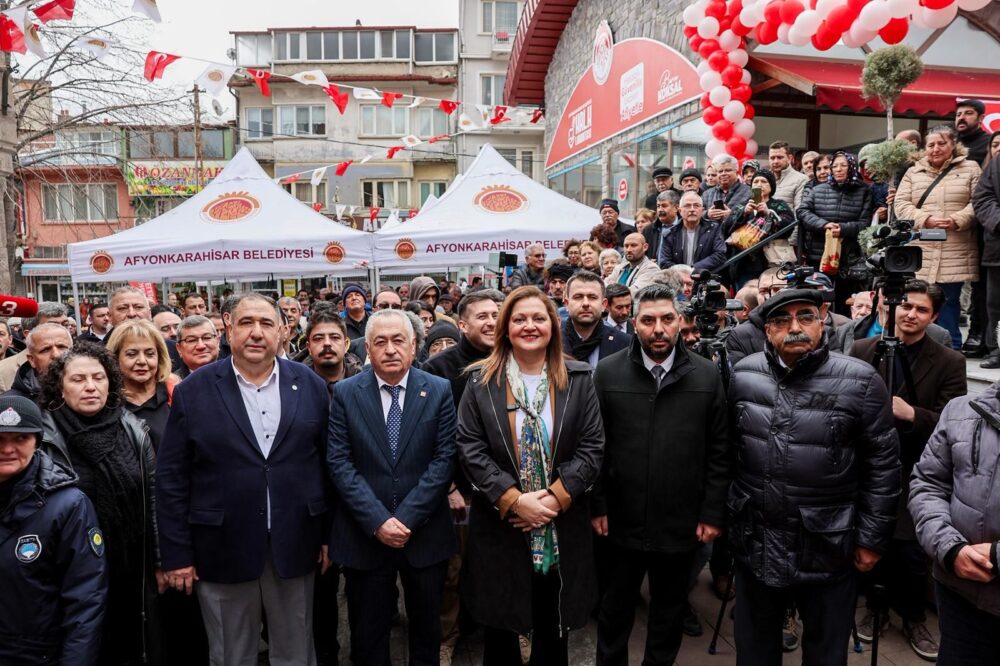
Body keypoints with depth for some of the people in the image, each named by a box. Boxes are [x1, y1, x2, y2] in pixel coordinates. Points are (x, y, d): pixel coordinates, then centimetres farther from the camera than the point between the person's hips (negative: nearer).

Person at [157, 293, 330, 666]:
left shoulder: (311, 386, 0)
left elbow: (329, 463, 4)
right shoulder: (193, 392, -4)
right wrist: (176, 553, -4)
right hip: (222, 551, -1)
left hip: (294, 547, 1)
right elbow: (171, 478, -3)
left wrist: (330, 533, 4)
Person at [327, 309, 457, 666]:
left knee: (426, 628, 17)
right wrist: (377, 521, -15)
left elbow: (444, 459, -7)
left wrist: (407, 517, -14)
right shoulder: (345, 393, -2)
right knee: (368, 636, 15)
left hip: (424, 532, 0)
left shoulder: (439, 391, -2)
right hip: (364, 534, 0)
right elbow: (339, 462, -7)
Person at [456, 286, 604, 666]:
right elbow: (470, 449, -8)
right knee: (500, 625, 16)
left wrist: (556, 497, -15)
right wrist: (513, 500, -16)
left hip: (561, 526, 1)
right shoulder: (481, 381, -3)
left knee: (553, 625, 18)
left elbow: (592, 447, -4)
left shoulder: (578, 380, -1)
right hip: (499, 524, 0)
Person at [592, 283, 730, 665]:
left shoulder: (707, 375, -3)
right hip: (622, 519, 0)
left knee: (669, 609, 19)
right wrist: (597, 506, -4)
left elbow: (719, 451, -1)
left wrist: (713, 513, -2)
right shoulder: (608, 372, -5)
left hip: (681, 522, 1)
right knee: (615, 607, 18)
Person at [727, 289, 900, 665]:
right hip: (755, 541, 3)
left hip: (828, 545, -2)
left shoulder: (860, 381, -11)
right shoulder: (743, 375, -3)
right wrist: (724, 510, 9)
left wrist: (872, 538, -4)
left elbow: (882, 464, -6)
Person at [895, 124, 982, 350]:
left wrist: (957, 220, -17)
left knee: (948, 301, -1)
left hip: (955, 254, -1)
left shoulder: (970, 169, 10)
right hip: (921, 253, 2)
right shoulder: (913, 172, 14)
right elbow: (901, 204, 4)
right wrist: (925, 219, -12)